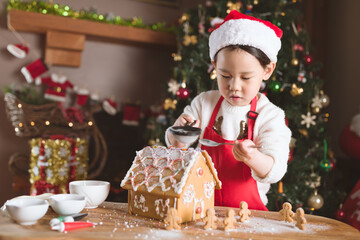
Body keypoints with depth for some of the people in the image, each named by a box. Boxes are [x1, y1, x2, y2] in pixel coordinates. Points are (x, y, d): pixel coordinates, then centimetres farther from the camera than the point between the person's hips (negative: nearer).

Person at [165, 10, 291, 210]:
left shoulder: (270, 116, -4)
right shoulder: (203, 103, 4)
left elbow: (275, 171, -13)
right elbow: (175, 146, 7)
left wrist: (253, 158, -35)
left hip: (248, 208, -1)